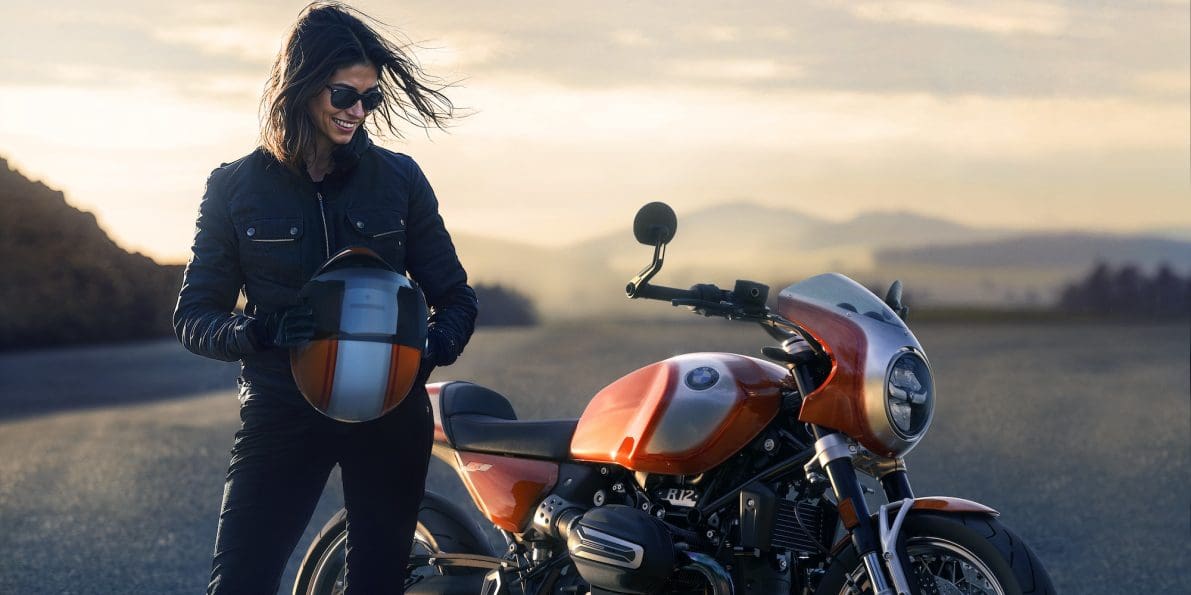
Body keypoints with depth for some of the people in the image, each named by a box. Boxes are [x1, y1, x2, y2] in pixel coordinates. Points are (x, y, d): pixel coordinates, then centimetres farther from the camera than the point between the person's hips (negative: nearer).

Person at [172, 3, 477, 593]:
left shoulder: (398, 178, 3)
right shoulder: (235, 187, 0)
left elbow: (455, 296, 5)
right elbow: (194, 314, 0)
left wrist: (432, 349, -17)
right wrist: (256, 331, -22)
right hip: (281, 409, -1)